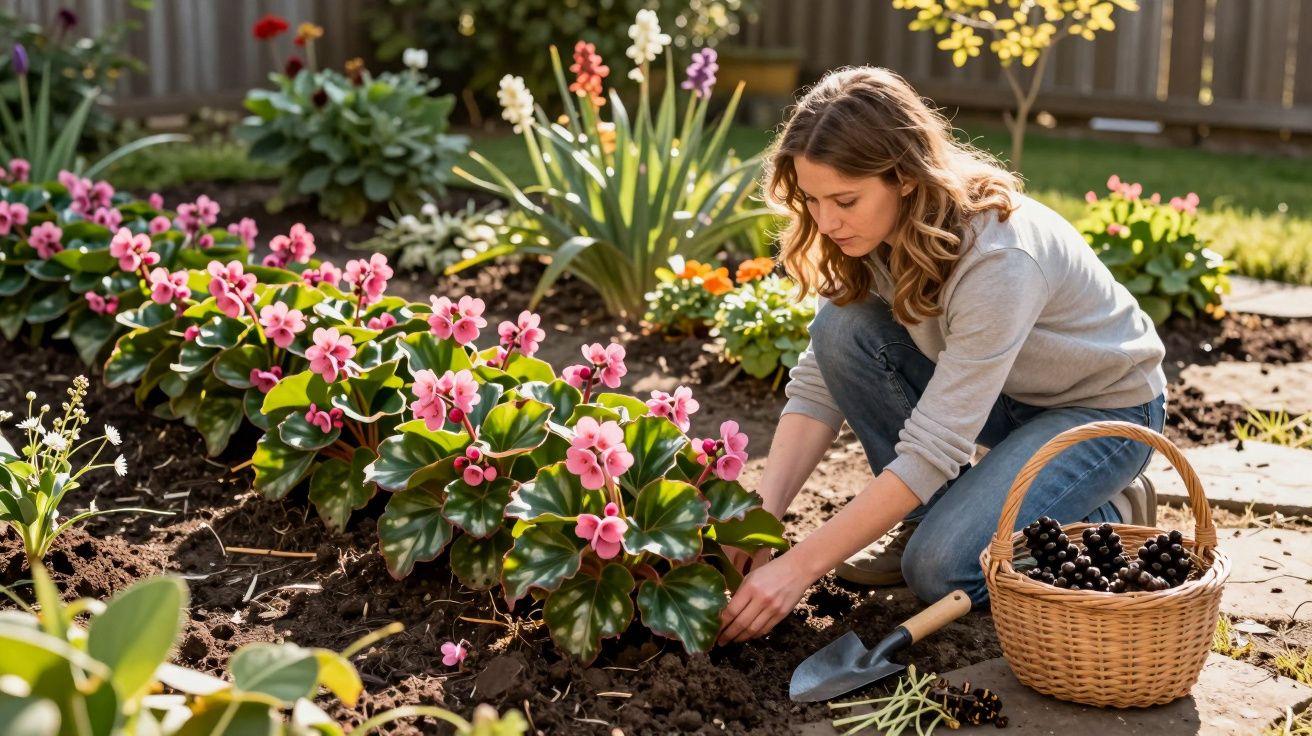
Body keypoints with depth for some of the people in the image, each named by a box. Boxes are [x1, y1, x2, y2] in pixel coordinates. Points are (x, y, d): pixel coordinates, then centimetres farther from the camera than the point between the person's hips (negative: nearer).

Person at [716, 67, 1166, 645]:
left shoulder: (998, 258, -36)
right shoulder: (879, 231, -15)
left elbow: (933, 447, -37)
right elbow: (818, 382, -12)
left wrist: (799, 567, -37)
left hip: (1105, 407, -7)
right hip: (997, 390, 7)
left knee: (942, 568, -26)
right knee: (841, 328, -19)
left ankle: (1109, 520, 2)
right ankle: (933, 515, -1)